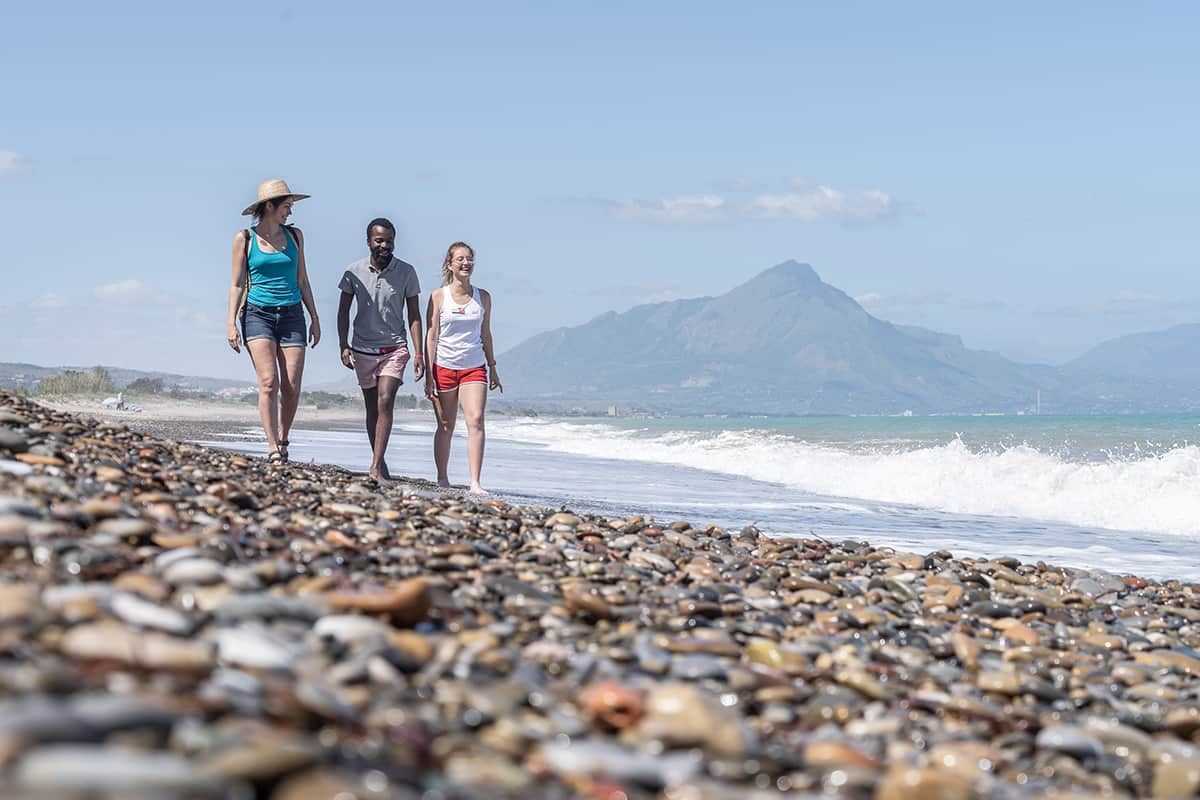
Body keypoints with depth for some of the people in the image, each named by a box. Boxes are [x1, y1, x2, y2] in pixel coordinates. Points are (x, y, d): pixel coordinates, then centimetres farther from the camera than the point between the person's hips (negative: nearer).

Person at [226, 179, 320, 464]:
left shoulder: (295, 236, 11)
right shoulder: (245, 239, 2)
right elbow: (237, 284, 4)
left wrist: (314, 317, 13)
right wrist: (231, 323, -4)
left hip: (291, 315, 3)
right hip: (258, 313, -3)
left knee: (292, 386, -5)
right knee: (269, 382, -16)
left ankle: (283, 442, 15)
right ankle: (273, 451, -16)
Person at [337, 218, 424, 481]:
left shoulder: (406, 272, -4)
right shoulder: (354, 271, -1)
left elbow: (414, 316, 0)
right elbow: (344, 311, 7)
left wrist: (418, 353, -6)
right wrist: (343, 346, -4)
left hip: (394, 348, -2)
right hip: (363, 349, 2)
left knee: (385, 402, -18)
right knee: (372, 408, 9)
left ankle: (376, 466, -22)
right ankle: (379, 462, 20)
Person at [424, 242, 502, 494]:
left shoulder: (483, 297, 6)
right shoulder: (438, 297, -2)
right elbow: (431, 336, -3)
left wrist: (492, 368, 17)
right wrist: (429, 375, -7)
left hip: (475, 367, 2)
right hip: (444, 367, -1)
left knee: (476, 420, -14)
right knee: (446, 426, 6)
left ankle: (475, 483, -17)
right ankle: (442, 479, 21)